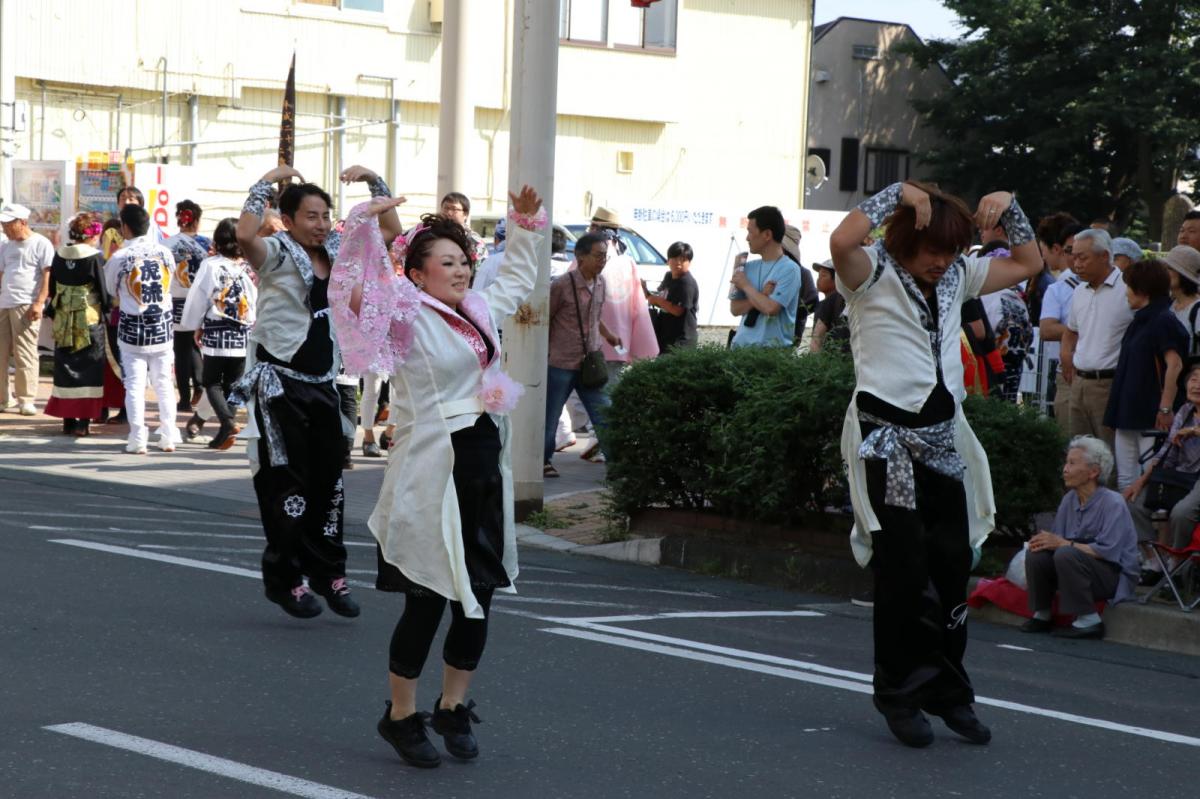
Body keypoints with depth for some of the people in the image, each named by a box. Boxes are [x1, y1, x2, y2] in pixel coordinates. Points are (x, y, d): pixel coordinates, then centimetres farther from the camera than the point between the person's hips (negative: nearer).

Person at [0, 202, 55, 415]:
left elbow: (48, 277, -7)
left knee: (25, 354, -7)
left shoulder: (41, 244, -1)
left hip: (26, 306, -6)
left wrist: (39, 303, -15)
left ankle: (26, 400, -4)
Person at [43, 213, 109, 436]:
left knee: (65, 368, 12)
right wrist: (107, 311, 7)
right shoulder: (94, 257, -12)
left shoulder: (59, 255, 3)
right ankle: (83, 421, -3)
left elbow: (52, 288, 9)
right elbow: (103, 290, -8)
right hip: (90, 320, -5)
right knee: (89, 370, 2)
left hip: (63, 321, 5)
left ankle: (68, 419, 13)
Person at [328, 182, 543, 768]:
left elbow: (518, 280, 33)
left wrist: (524, 225, 29)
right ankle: (400, 715, 12)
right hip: (433, 470, -7)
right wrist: (367, 224, -28)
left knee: (478, 594, 9)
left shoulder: (481, 310, 13)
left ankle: (454, 706, 24)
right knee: (427, 599, -2)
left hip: (487, 462, 7)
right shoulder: (409, 316, -7)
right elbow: (361, 294, -22)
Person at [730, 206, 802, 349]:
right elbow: (735, 308, 10)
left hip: (774, 348, -6)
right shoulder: (749, 267, 13)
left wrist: (745, 285, -3)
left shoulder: (789, 269, -7)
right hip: (741, 345, 6)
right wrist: (761, 296, -8)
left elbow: (771, 308, -17)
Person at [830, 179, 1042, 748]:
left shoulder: (957, 276, 13)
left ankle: (946, 690, 17)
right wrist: (896, 193, -19)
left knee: (953, 562, 6)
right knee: (904, 565, -5)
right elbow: (841, 242, -29)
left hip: (943, 436, 6)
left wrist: (1009, 208, 9)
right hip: (887, 434, -6)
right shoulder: (874, 275, -6)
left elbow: (1028, 263, 24)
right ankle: (900, 692, 9)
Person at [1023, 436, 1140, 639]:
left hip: (1115, 575, -7)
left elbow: (1108, 551, -26)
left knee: (1065, 554, -31)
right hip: (1078, 567, 7)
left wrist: (1062, 543, -24)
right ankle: (1042, 615, 3)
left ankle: (1089, 621, -21)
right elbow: (1057, 538, 7)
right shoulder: (1069, 499, 4)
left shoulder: (1113, 503, -18)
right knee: (1036, 555, -14)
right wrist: (1045, 541, -18)